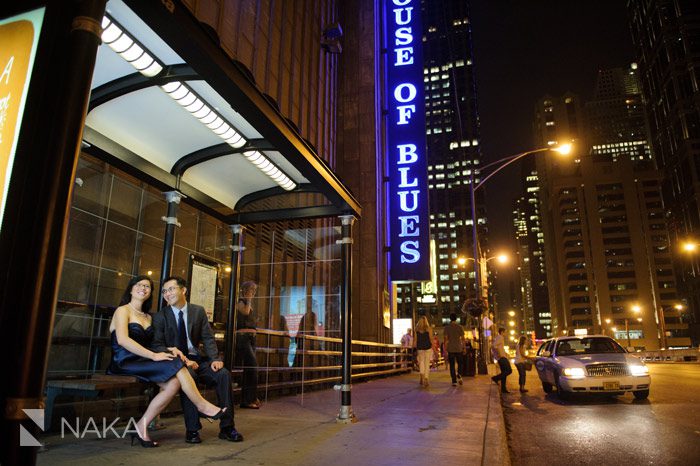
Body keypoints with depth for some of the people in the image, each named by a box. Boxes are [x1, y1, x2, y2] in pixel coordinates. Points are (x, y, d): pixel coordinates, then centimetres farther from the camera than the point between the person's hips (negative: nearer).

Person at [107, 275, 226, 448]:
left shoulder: (148, 317, 22)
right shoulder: (123, 310, -1)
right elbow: (122, 340, -18)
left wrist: (168, 349, -7)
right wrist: (153, 355, -24)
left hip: (141, 361, 7)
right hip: (125, 363, -7)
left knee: (174, 383, -22)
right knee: (175, 365, -25)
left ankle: (142, 426, -11)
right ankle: (202, 406, -13)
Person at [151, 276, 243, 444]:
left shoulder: (199, 311, 8)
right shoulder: (160, 316, 2)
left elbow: (208, 338, 5)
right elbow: (157, 345, -5)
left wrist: (215, 359, -14)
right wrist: (183, 360, -19)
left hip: (198, 359, 3)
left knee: (224, 374, -23)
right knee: (188, 375, -36)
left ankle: (226, 427, -17)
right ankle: (192, 429, -26)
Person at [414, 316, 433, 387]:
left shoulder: (417, 329, 2)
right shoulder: (428, 328, -4)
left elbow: (416, 339, 3)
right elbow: (431, 339, -5)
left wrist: (416, 348, 11)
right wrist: (433, 347, 3)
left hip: (420, 347, 2)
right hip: (428, 347, -2)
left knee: (421, 362, 13)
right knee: (427, 363, 6)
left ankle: (422, 376, -7)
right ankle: (426, 379, 3)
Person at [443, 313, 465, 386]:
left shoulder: (447, 327, -3)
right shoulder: (460, 327, -2)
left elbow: (445, 338, -5)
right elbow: (462, 338, -1)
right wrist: (464, 347, 8)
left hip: (450, 349, 0)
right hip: (459, 348, 0)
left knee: (452, 365, 5)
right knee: (460, 363, 18)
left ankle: (454, 381, 3)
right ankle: (459, 375, -3)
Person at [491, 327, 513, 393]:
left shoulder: (497, 337, 21)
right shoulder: (500, 337, -11)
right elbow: (495, 346, -25)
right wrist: (499, 354, -20)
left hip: (501, 357, 10)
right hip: (502, 357, -10)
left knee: (504, 372, 9)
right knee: (509, 370, -11)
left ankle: (503, 389, 8)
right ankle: (496, 378, -11)